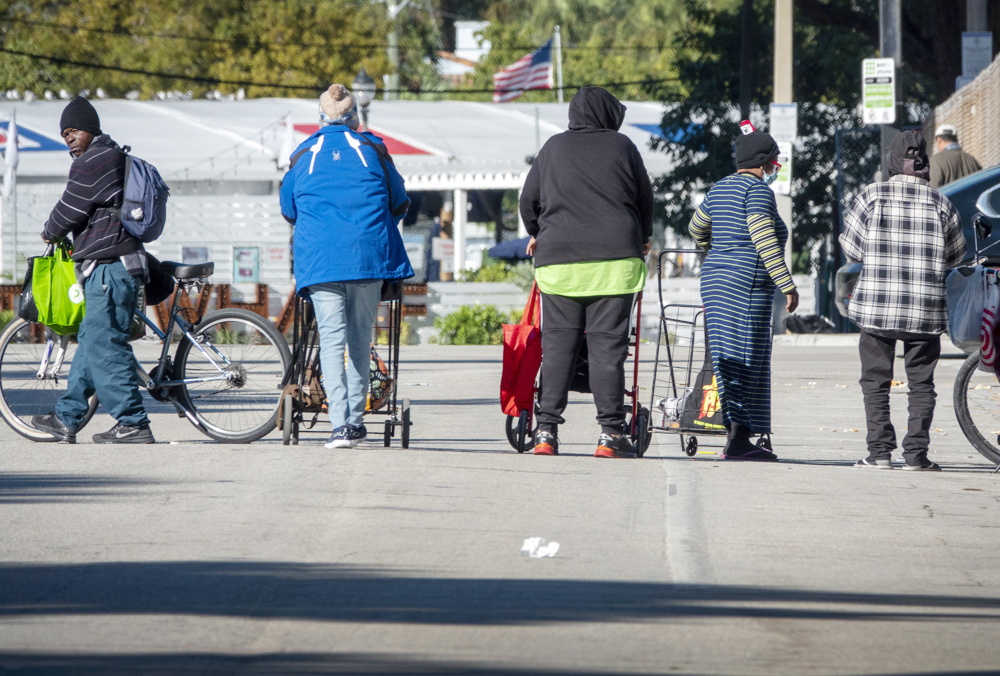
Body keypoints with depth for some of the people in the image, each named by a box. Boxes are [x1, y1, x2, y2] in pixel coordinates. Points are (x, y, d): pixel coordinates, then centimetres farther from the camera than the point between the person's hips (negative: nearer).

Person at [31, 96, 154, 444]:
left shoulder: (92, 163, -12)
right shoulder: (114, 158, 21)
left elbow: (69, 211, -10)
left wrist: (50, 231, 10)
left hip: (109, 267, -11)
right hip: (110, 266, 11)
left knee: (104, 344, -10)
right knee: (91, 341, 13)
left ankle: (133, 424, -11)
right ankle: (67, 418, 18)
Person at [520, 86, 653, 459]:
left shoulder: (554, 147, 9)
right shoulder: (621, 146, 6)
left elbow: (528, 200, 12)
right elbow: (645, 197, 14)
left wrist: (537, 234, 32)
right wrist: (643, 238, 33)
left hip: (559, 258, 1)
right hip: (614, 260, -1)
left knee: (557, 345, 4)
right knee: (608, 345, 0)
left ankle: (547, 430, -2)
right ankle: (611, 433, -3)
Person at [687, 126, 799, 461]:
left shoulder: (720, 188, 16)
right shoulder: (757, 189, -10)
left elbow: (696, 228, 29)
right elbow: (765, 241, -18)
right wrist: (787, 284, -17)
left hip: (715, 279, 9)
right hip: (745, 283, -9)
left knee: (729, 359, 9)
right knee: (746, 359, -8)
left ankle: (736, 437, 9)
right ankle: (738, 439, -12)